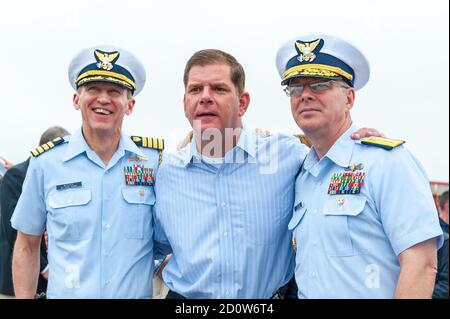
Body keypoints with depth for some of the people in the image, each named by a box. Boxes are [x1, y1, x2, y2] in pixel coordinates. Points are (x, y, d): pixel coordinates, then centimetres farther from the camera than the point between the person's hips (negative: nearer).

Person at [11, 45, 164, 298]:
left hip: (138, 294, 0)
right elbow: (27, 245, 2)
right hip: (67, 294, 0)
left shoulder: (154, 158, -5)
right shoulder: (46, 163, -6)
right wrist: (24, 297, -3)